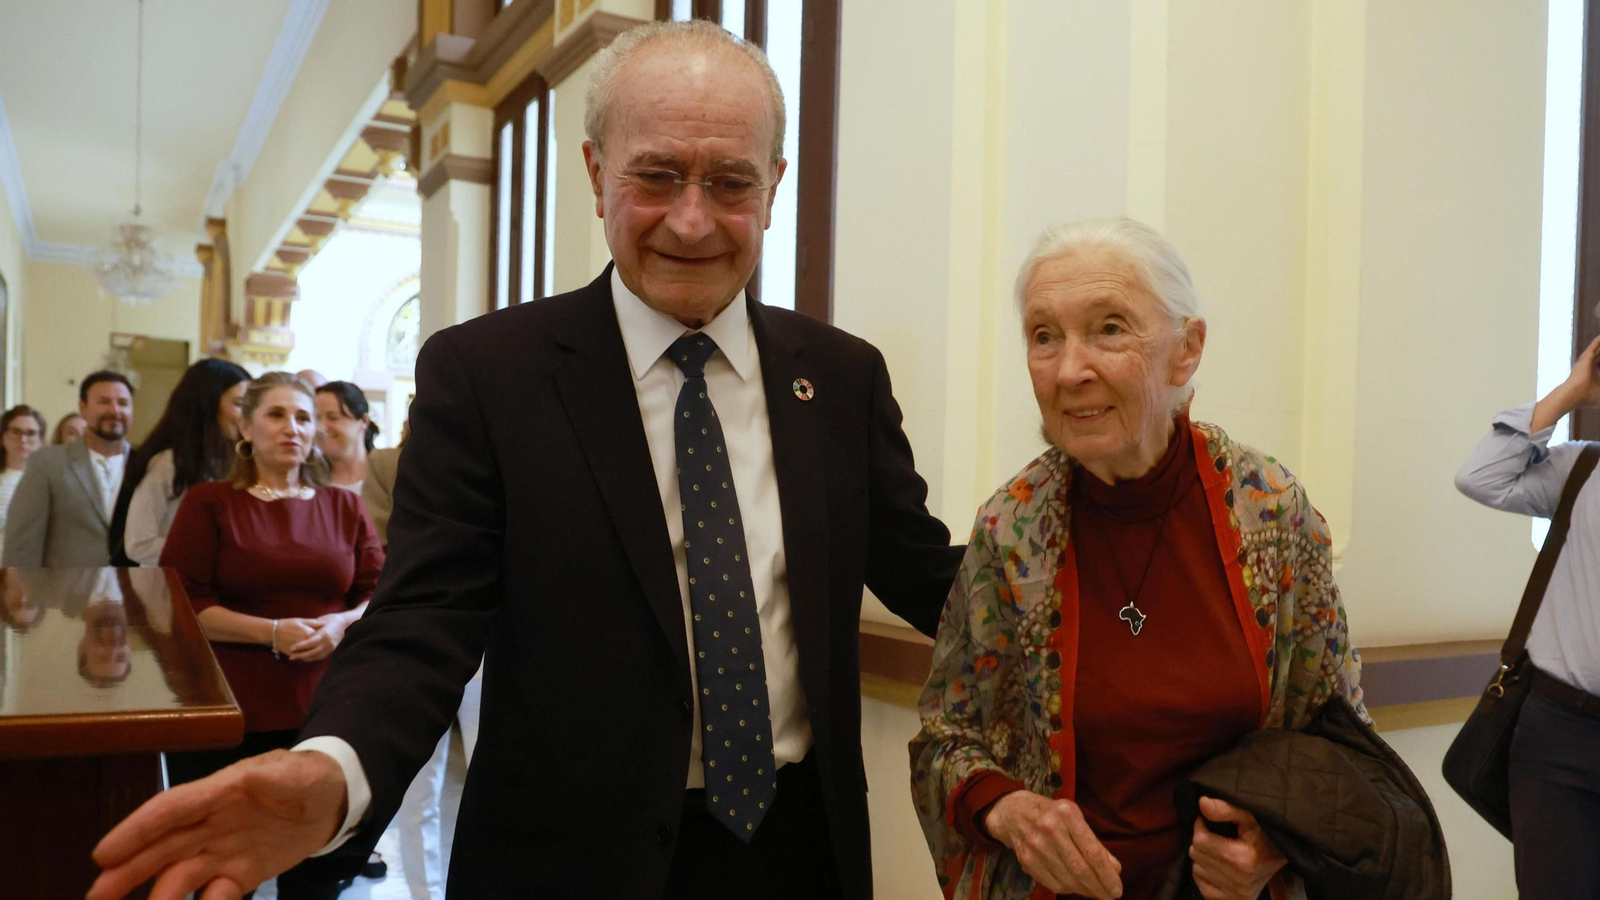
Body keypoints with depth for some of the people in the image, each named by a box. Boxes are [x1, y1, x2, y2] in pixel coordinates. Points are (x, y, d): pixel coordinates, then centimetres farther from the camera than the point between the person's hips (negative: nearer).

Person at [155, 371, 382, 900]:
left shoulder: (344, 507, 10)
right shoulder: (209, 503, 2)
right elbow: (179, 603, -5)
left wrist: (341, 623, -13)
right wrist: (272, 632, -16)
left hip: (325, 710, 2)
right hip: (229, 715, -2)